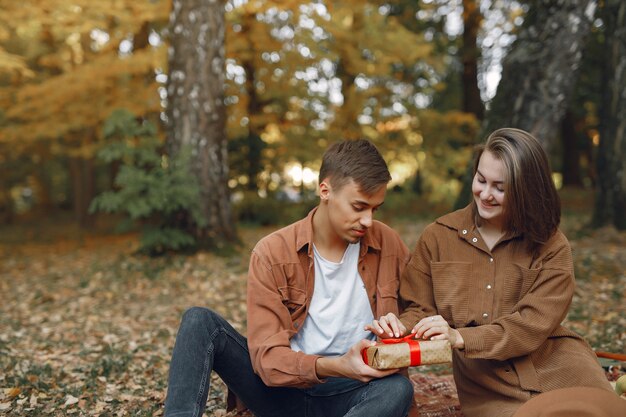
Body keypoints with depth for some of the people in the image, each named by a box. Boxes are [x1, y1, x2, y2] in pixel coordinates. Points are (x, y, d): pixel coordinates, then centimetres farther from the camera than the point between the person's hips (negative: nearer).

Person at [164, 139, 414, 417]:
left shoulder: (389, 246, -5)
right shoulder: (272, 254, -12)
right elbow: (268, 357, -17)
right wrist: (336, 366, -35)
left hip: (345, 394, 1)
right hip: (281, 387, 0)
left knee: (398, 389, -33)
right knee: (200, 321, -19)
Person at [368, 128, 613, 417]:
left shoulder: (552, 248, -1)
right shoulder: (438, 237, 2)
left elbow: (533, 323, -11)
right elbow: (420, 310, 7)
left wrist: (461, 337, -23)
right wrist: (402, 327, -16)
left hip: (551, 361, 0)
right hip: (483, 379, 0)